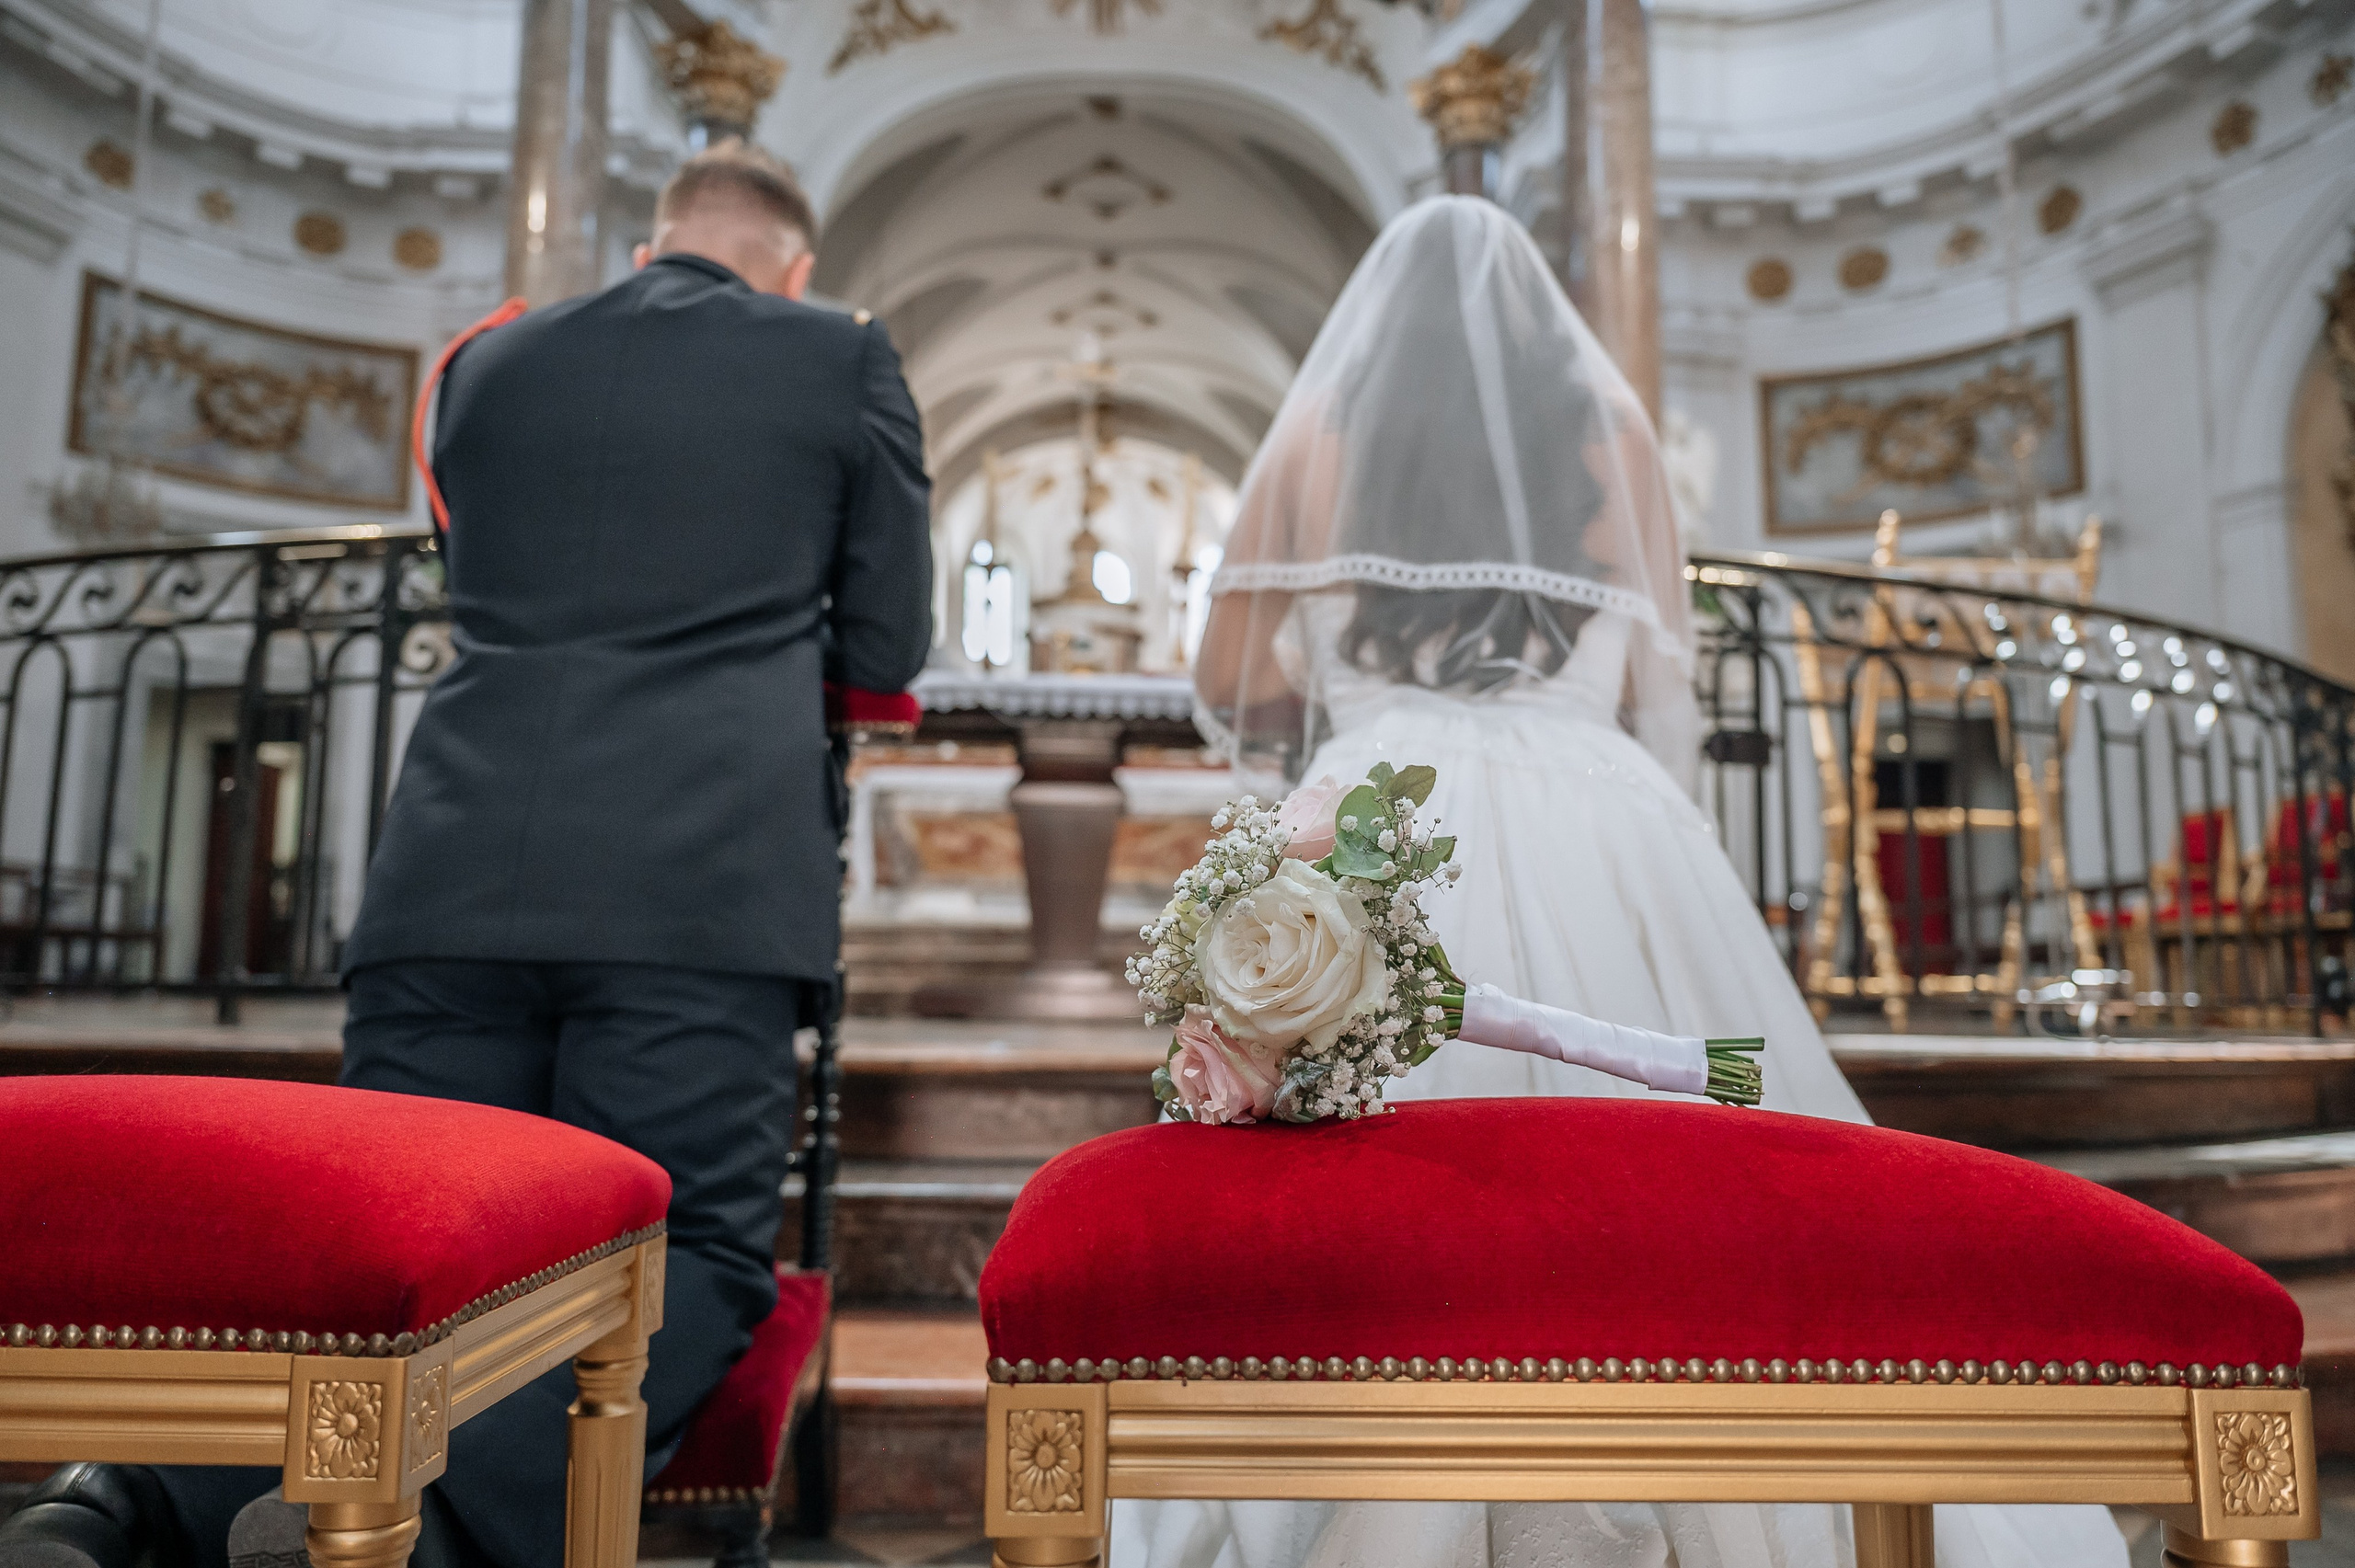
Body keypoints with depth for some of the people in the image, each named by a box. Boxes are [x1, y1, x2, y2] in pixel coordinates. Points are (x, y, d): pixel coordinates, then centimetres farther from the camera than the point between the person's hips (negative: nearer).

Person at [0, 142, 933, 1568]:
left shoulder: (490, 366, 23)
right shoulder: (846, 360, 13)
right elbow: (888, 649, 14)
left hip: (456, 873, 4)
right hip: (699, 881, -3)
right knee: (691, 1250, -2)